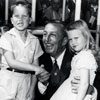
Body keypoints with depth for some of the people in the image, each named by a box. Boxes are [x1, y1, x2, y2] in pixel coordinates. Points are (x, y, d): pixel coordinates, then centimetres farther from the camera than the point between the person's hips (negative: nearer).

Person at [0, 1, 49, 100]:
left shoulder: (34, 40, 4)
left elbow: (35, 65, 6)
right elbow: (11, 62, -13)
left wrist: (32, 90, 0)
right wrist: (36, 68, -17)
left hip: (26, 82, 2)